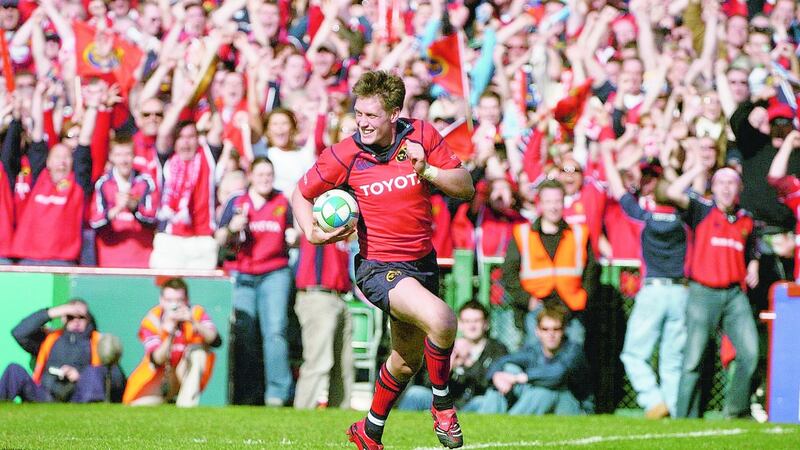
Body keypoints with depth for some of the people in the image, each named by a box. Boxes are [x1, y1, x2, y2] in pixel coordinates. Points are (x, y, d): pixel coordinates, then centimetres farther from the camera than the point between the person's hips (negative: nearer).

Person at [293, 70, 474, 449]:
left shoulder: (422, 136, -7)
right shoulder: (345, 155, -12)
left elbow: (465, 188, -3)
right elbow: (302, 193, 3)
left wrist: (428, 172, -19)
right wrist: (312, 232, -15)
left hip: (422, 262, 5)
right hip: (379, 266, -5)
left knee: (407, 361, 20)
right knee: (440, 320, -31)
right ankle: (442, 405, -7)